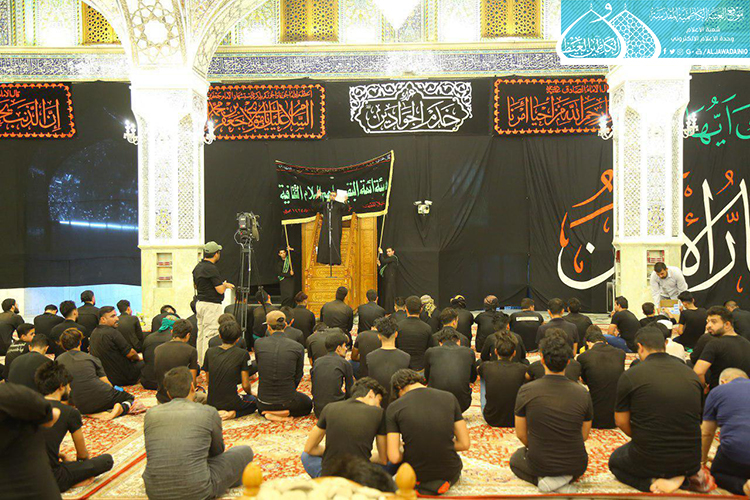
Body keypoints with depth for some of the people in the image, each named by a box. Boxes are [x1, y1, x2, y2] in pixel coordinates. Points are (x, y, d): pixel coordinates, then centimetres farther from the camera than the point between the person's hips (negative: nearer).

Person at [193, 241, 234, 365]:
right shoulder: (212, 268, -18)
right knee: (211, 335, -7)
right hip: (211, 305, -9)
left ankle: (200, 363, 20)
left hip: (199, 303, 10)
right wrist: (225, 285, 4)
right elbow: (220, 290, -19)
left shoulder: (198, 267, 10)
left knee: (201, 334, 13)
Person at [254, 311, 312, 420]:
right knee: (308, 404, 32)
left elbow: (259, 368, 5)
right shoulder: (298, 347, -11)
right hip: (287, 401, -3)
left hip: (264, 401, 3)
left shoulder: (258, 343, -9)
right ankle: (285, 412, 2)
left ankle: (269, 413, 6)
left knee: (261, 408, 41)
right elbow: (298, 376, 0)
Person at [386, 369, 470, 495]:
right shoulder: (449, 397, -4)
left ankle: (421, 486, 4)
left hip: (416, 474, -2)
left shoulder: (394, 407, -10)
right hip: (449, 473, 2)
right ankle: (444, 482, 7)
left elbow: (394, 457, -14)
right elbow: (465, 444, -2)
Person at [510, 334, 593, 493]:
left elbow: (521, 434, -3)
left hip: (540, 465, -1)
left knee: (516, 459, 33)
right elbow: (584, 436, 3)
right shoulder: (582, 393, -11)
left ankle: (544, 480, 2)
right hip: (576, 467, 2)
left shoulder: (526, 391, -15)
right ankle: (563, 483, 5)